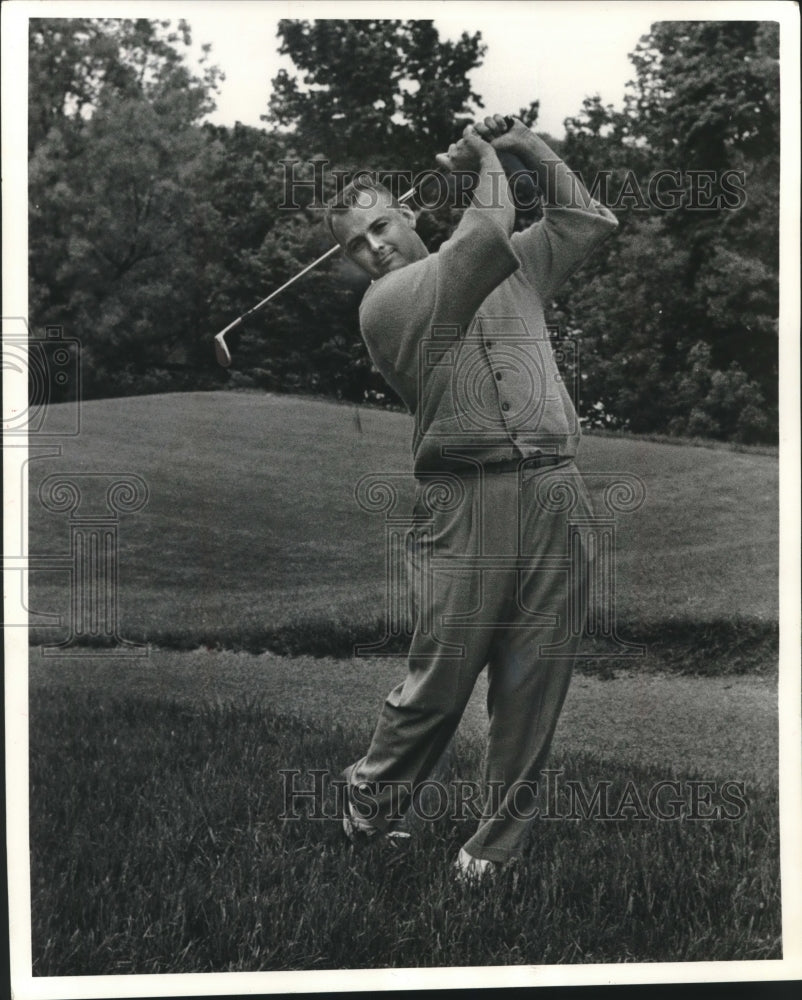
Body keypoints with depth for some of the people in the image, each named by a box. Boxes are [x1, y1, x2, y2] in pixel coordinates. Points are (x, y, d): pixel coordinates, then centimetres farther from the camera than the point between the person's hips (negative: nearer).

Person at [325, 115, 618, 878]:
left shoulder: (514, 268, 22)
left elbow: (588, 221, 30)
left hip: (555, 490, 4)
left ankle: (500, 837, 16)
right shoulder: (382, 307, 2)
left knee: (534, 681, 2)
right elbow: (486, 236, -9)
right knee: (441, 676, -3)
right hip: (464, 497, -4)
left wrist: (529, 147, 23)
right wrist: (485, 164, 9)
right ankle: (370, 800, 23)